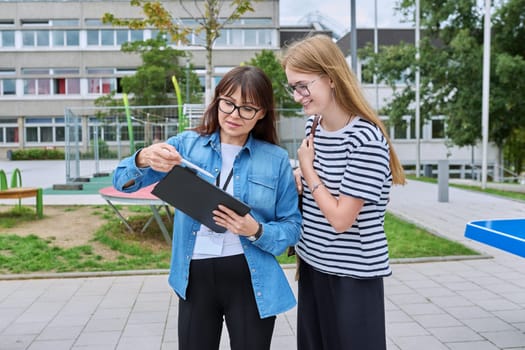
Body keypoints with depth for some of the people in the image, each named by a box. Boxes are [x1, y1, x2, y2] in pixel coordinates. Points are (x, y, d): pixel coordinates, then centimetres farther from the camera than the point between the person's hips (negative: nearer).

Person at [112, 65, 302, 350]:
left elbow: (292, 227, 0)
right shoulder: (186, 144, 0)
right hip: (195, 278, 1)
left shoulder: (276, 158, -2)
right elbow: (123, 182, -5)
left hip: (251, 279, 0)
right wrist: (144, 158, -27)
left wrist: (256, 231, -21)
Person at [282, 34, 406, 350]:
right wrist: (297, 177, -5)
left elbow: (340, 219, -22)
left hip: (353, 276, -7)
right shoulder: (312, 127, 2)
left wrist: (306, 167, -14)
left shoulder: (366, 139, -22)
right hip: (313, 265, 7)